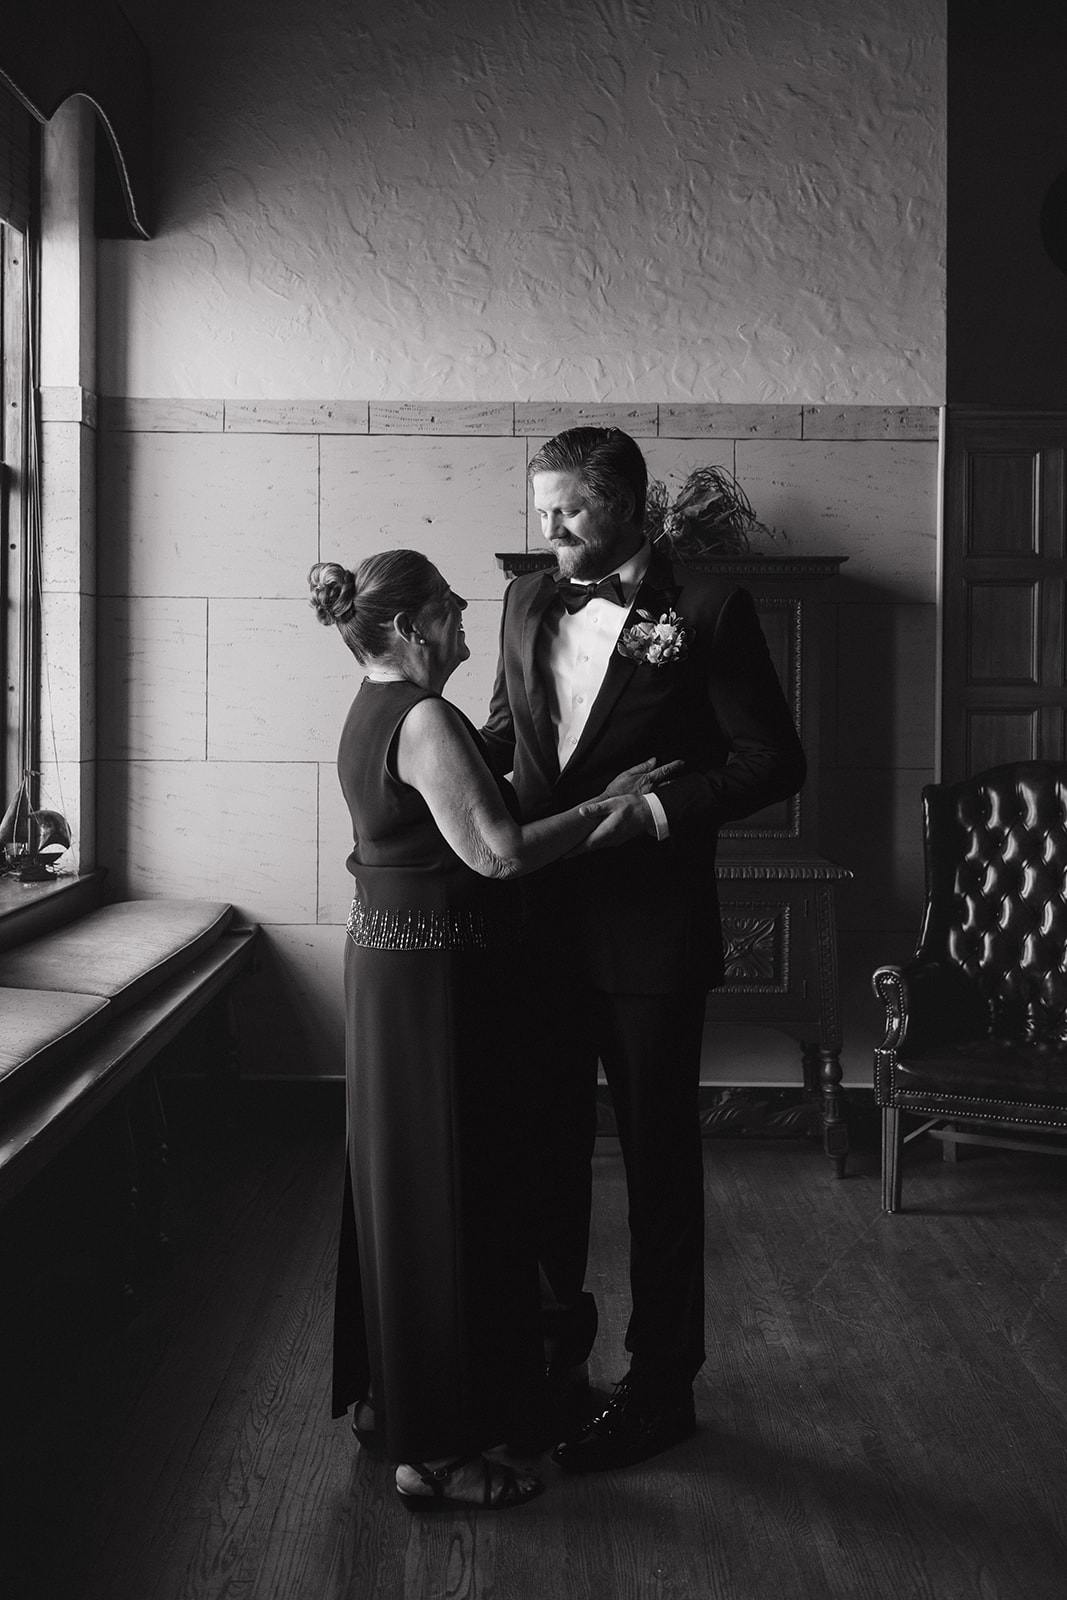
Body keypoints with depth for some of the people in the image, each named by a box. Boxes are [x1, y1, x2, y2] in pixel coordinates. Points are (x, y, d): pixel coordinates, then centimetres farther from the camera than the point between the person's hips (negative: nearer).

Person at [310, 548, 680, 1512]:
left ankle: (382, 1394, 32)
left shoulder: (371, 714, 12)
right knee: (449, 1193, -2)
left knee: (394, 1180, 18)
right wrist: (607, 803, -15)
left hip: (384, 957, 10)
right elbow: (498, 854, -23)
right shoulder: (424, 719, -19)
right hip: (437, 971, -10)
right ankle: (435, 1450, 7)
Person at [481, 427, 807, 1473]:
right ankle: (556, 1340, 34)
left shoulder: (707, 610, -8)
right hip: (541, 918, 5)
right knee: (546, 1143, 15)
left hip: (649, 927, -5)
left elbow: (774, 760, -9)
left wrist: (658, 808, -19)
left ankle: (660, 1387, 20)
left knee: (658, 1157, 6)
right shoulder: (529, 602, 10)